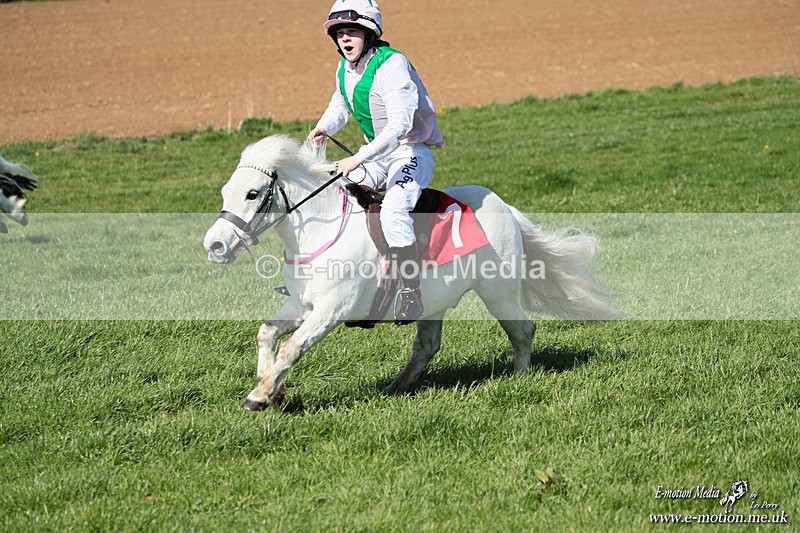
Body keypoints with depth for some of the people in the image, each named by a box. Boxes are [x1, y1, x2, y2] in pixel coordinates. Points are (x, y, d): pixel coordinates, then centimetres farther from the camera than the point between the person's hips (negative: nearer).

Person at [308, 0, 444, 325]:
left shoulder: (392, 65, -24)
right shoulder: (345, 70, 2)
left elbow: (400, 125, -33)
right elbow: (339, 106, 22)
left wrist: (359, 159, -39)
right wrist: (324, 128, -1)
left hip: (412, 152, -9)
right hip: (376, 153, 9)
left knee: (393, 212, -32)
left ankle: (411, 295, -25)